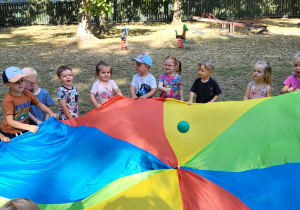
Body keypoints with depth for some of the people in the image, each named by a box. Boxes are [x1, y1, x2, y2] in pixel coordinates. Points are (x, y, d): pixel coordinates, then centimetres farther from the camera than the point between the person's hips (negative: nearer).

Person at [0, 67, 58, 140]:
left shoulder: (27, 94, -7)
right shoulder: (8, 100, -24)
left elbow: (39, 104, 10)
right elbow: (10, 121, -28)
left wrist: (51, 113, -4)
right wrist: (29, 127, -36)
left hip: (24, 131, 5)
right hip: (10, 134, -5)